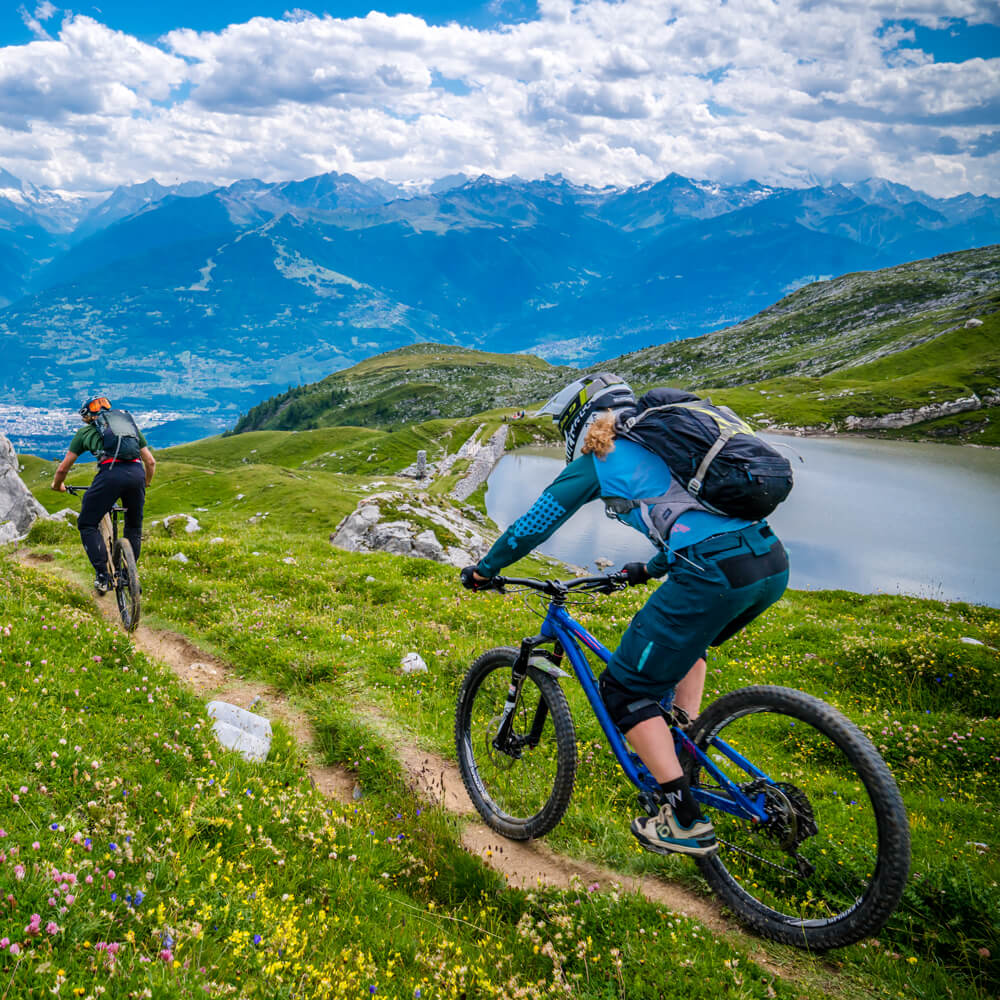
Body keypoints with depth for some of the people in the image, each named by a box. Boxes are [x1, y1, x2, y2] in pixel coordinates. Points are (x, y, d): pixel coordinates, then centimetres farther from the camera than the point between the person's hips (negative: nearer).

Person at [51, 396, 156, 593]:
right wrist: (145, 484, 47)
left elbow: (63, 468, 27)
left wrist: (57, 486, 47)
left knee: (87, 525, 12)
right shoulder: (130, 423, 31)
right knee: (134, 527, 23)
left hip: (111, 474, -3)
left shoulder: (85, 432, 24)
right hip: (137, 473, 3)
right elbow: (151, 462, 29)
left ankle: (102, 576, -1)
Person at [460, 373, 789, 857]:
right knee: (684, 638, 37)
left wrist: (484, 569, 23)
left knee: (623, 687, 6)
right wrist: (650, 568, 51)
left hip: (717, 575, -8)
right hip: (775, 564, 9)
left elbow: (536, 522, 9)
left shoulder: (599, 459, 7)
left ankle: (685, 821, 7)